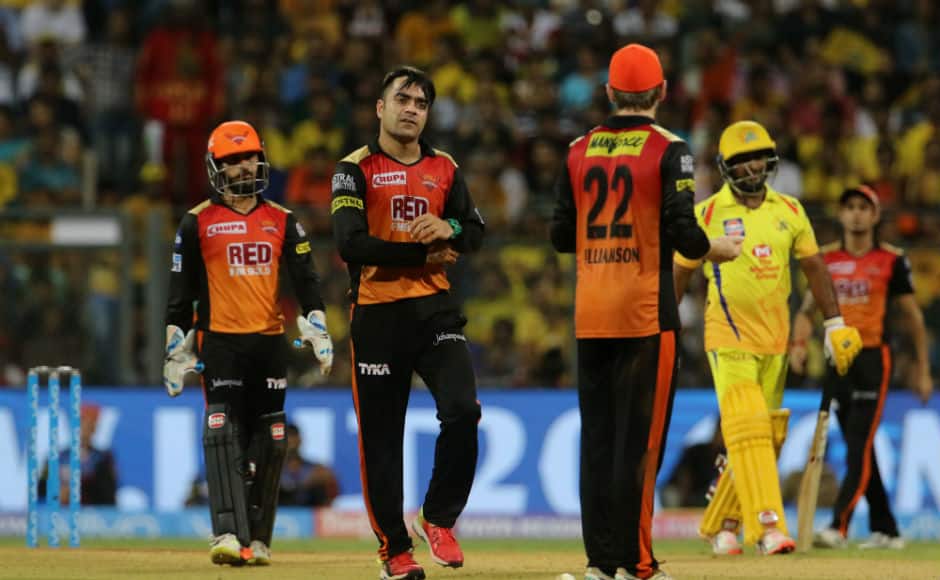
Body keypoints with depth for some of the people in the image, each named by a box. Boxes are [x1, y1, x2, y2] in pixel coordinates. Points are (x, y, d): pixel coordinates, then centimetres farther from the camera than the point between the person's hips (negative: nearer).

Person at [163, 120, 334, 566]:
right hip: (220, 341, -3)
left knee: (268, 440, 3)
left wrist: (318, 331, -4)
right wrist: (176, 350, 1)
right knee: (223, 434, -16)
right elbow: (180, 291, 4)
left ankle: (257, 539, 11)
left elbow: (305, 279, 8)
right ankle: (227, 535, -25)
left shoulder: (282, 221, 10)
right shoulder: (198, 223, 2)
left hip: (270, 342, 3)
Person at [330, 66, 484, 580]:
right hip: (377, 315, -3)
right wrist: (422, 253, -12)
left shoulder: (444, 168, 12)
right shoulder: (355, 170, -2)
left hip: (434, 308, 3)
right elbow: (351, 245, -14)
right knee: (381, 436, 1)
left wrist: (449, 228, -9)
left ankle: (438, 519, 2)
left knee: (462, 410, -16)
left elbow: (476, 233, 14)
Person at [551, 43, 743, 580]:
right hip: (645, 314, -5)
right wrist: (719, 249, 7)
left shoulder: (579, 151, 8)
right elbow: (683, 234, -13)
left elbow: (562, 237, 10)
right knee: (640, 440, -3)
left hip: (590, 315, 5)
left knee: (597, 438, 8)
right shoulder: (668, 149, -7)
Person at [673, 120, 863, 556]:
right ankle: (767, 526, -24)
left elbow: (813, 267, 11)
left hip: (774, 340, 5)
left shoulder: (789, 211, 7)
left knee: (765, 435, 7)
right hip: (729, 337, -5)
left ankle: (720, 523, 20)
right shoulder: (706, 215, -4)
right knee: (747, 428, -17)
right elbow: (679, 273, 4)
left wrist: (834, 323, 4)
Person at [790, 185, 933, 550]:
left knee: (860, 447, -14)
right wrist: (798, 344, -6)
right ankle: (885, 530, 17)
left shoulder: (891, 260, 1)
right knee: (859, 449, 9)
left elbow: (913, 316, 5)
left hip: (873, 359, -5)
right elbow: (808, 310, 15)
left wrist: (923, 371, 4)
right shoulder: (826, 259, 10)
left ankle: (838, 527, -23)